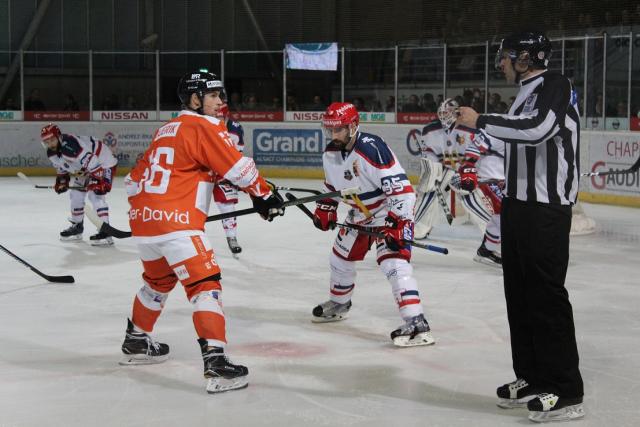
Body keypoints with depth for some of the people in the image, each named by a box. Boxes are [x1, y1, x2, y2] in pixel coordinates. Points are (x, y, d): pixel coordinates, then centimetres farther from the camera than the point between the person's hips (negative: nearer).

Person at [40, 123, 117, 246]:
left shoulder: (69, 146, -34)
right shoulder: (51, 153, -3)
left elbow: (90, 159, -37)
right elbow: (61, 167, 18)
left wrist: (97, 179, -37)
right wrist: (61, 179, 7)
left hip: (104, 163, -10)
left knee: (95, 194, -21)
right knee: (75, 194, 11)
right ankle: (77, 227, 27)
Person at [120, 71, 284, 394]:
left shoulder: (165, 131, 21)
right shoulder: (203, 126, -4)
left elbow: (135, 180, 25)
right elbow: (237, 167, -7)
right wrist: (264, 196, 4)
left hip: (142, 220, 9)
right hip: (176, 222, -9)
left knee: (159, 280, 29)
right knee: (205, 284, -10)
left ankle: (136, 342, 43)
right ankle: (215, 361, -21)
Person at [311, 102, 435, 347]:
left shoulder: (372, 150, -30)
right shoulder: (331, 154, -3)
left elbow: (401, 189, -32)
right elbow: (332, 185, 19)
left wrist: (395, 224, -35)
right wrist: (325, 208, 8)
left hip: (389, 212, -9)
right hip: (360, 213, 9)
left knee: (392, 261, -24)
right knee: (342, 256, 18)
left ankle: (416, 323, -29)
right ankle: (338, 303, 45)